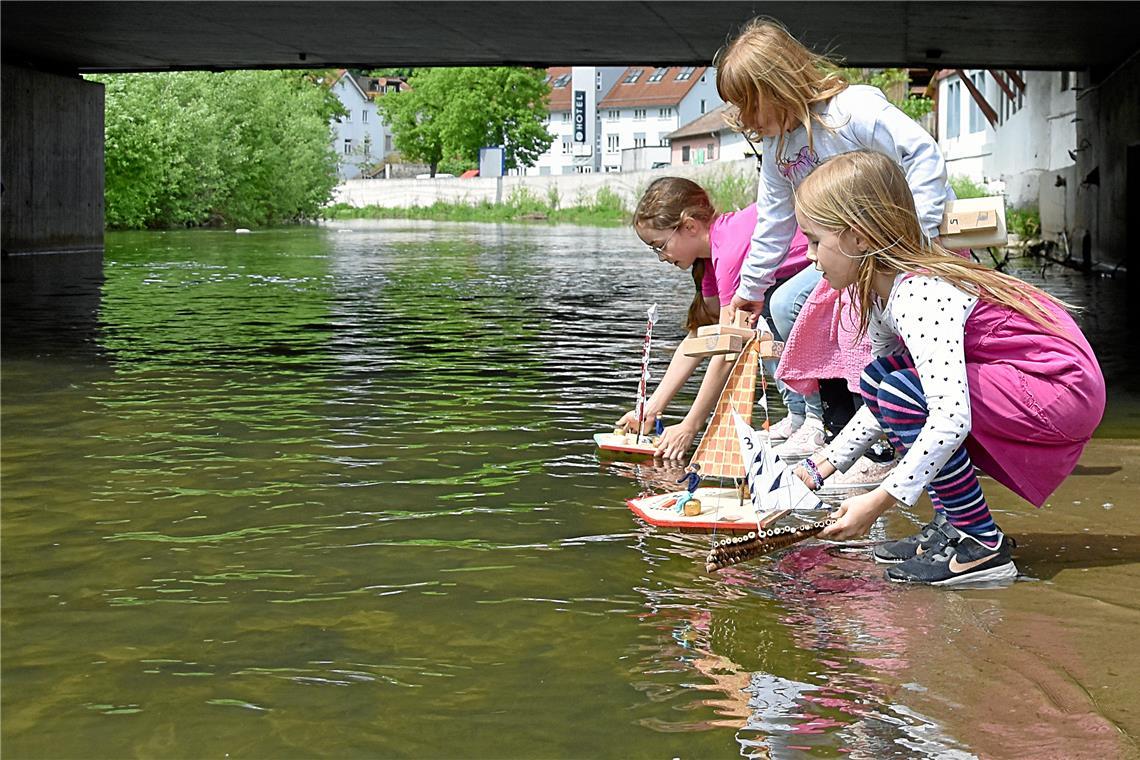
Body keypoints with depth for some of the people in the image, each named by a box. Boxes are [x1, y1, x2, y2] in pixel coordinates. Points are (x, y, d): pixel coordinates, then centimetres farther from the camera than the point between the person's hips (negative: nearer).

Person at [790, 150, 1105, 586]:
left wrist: (880, 501, -30)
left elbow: (950, 418, -34)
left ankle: (982, 546, -13)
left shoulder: (919, 297, -25)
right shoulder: (882, 291, 5)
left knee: (902, 390, -24)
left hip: (1063, 391, -10)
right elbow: (881, 403, 18)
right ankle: (953, 524, 9)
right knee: (877, 378, 4)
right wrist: (824, 464, 17)